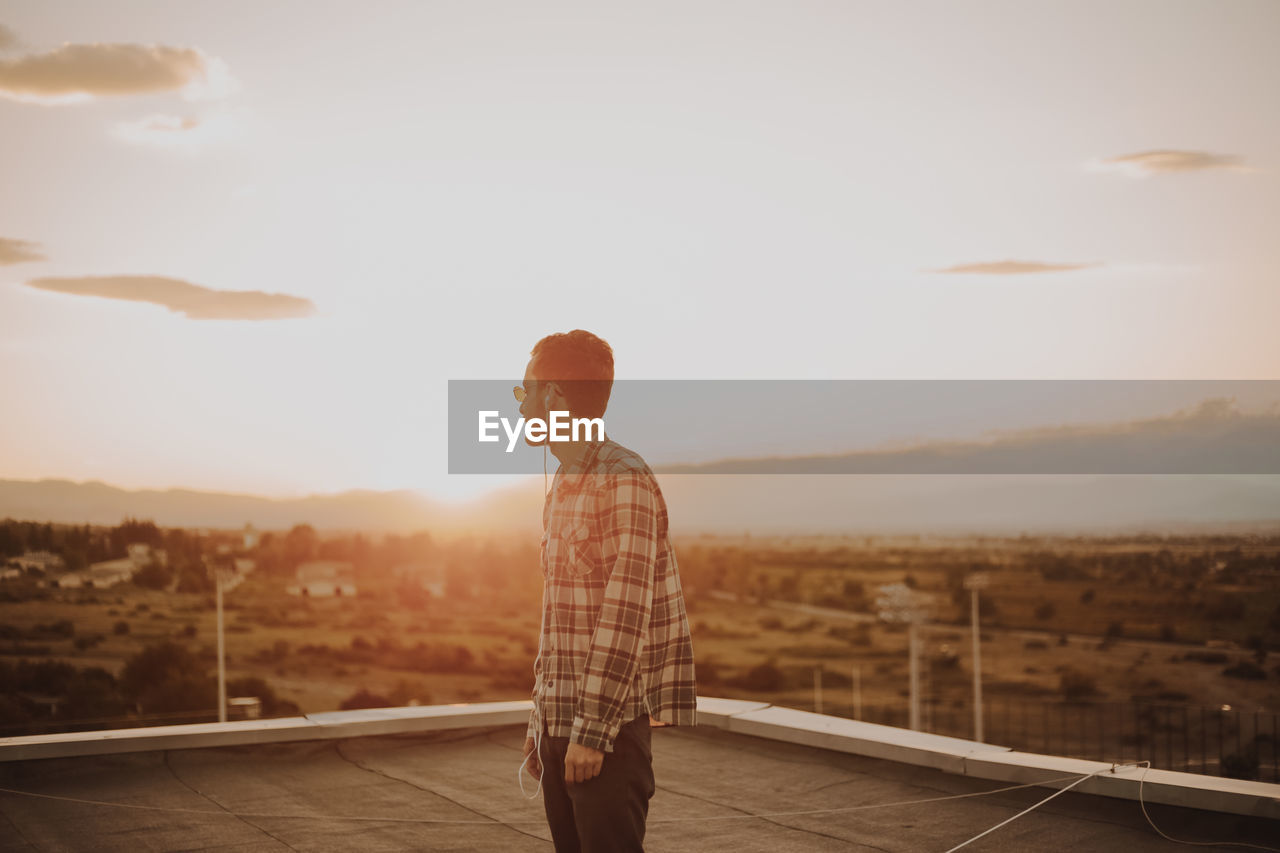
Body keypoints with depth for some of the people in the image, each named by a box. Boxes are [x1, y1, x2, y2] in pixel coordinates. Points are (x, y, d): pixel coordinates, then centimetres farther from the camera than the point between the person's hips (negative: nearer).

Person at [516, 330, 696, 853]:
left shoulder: (624, 481, -12)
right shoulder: (563, 487, 17)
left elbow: (626, 614, -18)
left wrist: (592, 730, -20)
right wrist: (540, 723, 18)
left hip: (610, 720, -9)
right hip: (562, 723, 9)